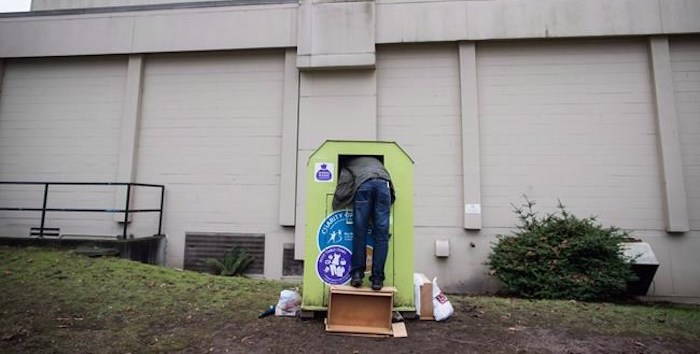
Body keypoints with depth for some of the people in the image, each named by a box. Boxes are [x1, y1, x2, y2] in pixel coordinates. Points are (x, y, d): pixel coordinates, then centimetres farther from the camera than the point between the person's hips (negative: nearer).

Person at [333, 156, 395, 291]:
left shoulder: (349, 165, 34)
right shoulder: (376, 161, 43)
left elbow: (342, 192, 14)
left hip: (363, 185, -1)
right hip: (383, 184, 2)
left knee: (359, 232, 6)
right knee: (381, 235, 2)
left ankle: (357, 274, 6)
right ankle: (377, 278, 1)